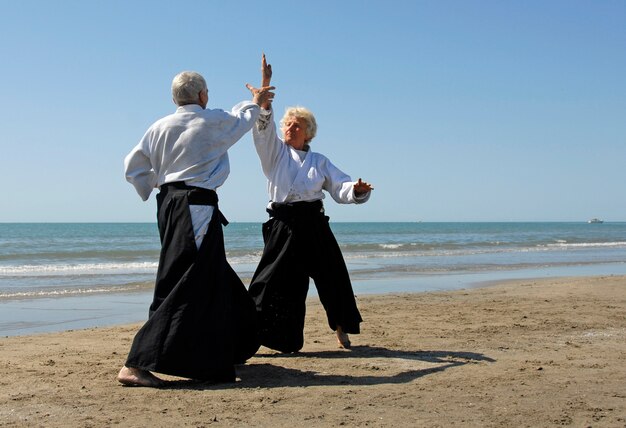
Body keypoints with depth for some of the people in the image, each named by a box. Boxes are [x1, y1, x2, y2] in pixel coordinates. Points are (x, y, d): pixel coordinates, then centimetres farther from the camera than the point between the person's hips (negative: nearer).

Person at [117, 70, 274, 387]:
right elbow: (241, 120, 18)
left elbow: (133, 166, 12)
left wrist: (153, 190, 27)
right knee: (181, 287, -13)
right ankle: (135, 365, -21)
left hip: (169, 204, 8)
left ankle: (222, 351, 36)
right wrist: (256, 102, 38)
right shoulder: (214, 121, -4)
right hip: (197, 207, -8)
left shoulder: (159, 127, 8)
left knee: (213, 282, 21)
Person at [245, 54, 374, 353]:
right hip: (283, 225, -2)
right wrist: (265, 87, -18)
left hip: (314, 224, 2)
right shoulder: (275, 152, 9)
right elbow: (263, 125, -6)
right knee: (273, 282, -6)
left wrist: (357, 190, -17)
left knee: (332, 278, 7)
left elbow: (340, 187, 7)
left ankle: (341, 329, 27)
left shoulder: (319, 161, 14)